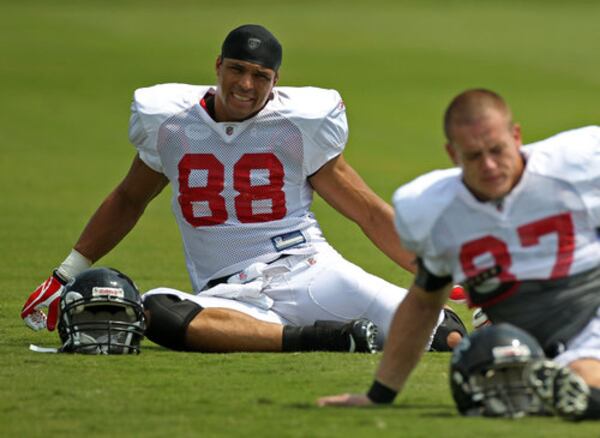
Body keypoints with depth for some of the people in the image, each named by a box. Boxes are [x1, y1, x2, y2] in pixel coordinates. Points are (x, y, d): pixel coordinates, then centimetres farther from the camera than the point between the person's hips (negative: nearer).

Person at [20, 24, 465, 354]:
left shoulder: (299, 124, 1)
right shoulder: (169, 121, 7)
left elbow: (372, 214, 6)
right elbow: (128, 200, 25)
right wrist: (66, 274, 25)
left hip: (306, 271, -2)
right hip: (231, 296, 2)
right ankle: (323, 337, -38)